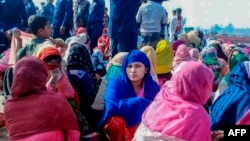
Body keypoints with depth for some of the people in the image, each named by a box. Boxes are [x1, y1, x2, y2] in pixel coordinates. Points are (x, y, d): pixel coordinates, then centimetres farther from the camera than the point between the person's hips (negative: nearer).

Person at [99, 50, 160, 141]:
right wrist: (140, 103, -29)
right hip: (117, 125, -2)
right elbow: (112, 107, -27)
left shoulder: (153, 86, -2)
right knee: (118, 122, -33)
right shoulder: (116, 82, -11)